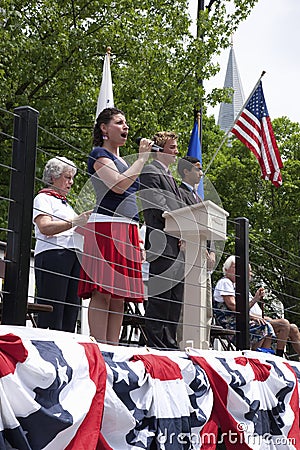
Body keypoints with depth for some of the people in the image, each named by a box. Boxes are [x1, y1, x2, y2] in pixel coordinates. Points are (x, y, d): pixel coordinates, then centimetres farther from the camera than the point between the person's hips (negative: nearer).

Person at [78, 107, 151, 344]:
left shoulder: (122, 160, 26)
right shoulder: (99, 154, 1)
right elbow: (118, 185, -15)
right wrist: (142, 157, -7)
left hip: (128, 231, 8)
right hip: (106, 226, -8)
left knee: (119, 296, 3)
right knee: (103, 293, -13)